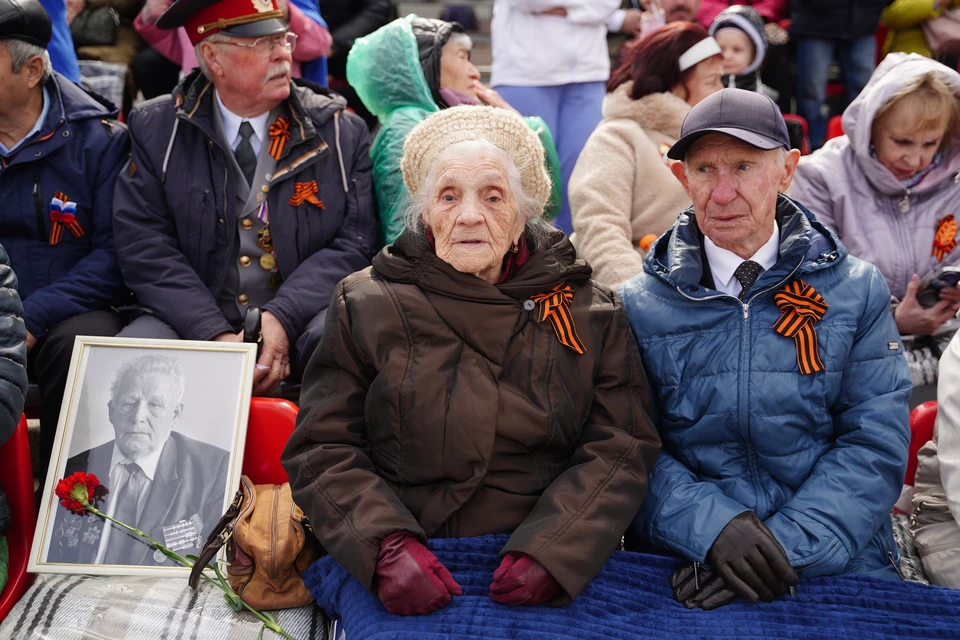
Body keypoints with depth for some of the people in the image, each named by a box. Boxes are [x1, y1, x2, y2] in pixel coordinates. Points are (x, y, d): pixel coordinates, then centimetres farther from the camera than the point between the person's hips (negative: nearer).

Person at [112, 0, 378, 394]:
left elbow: (352, 243, -1)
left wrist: (282, 319, -16)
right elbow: (144, 246, -3)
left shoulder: (341, 131, 6)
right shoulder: (155, 129, 6)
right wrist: (215, 335, -16)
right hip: (193, 327, 1)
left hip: (301, 323, 0)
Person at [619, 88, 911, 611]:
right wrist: (712, 526, -17)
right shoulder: (639, 306, 6)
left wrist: (787, 544, -13)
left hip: (836, 566, 0)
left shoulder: (858, 292, 6)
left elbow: (875, 444, 0)